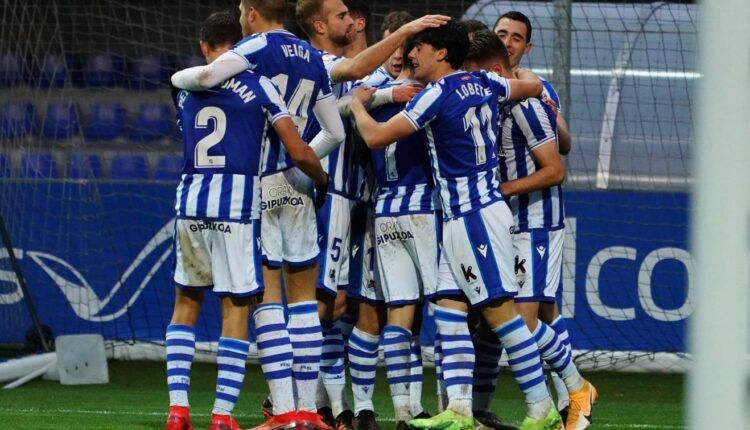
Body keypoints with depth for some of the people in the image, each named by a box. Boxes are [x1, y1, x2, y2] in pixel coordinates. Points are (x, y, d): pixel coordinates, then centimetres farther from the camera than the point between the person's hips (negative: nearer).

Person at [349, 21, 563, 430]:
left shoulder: (438, 93, -14)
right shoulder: (484, 83, 9)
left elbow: (375, 136, -10)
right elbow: (532, 85, 28)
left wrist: (357, 105, 9)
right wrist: (518, 73, 50)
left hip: (471, 216, -9)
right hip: (460, 217, 9)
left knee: (499, 309, -8)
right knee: (448, 307, 5)